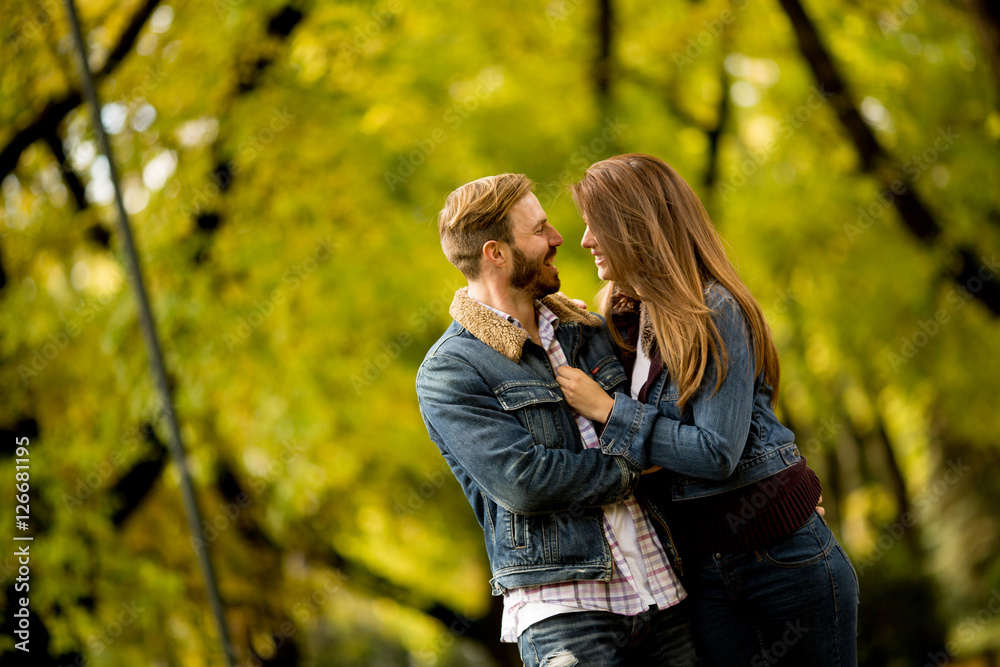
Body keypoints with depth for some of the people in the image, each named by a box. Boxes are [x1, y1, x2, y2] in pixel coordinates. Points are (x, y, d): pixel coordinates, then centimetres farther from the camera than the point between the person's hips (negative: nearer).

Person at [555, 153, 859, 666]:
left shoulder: (714, 312, -14)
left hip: (787, 558, -7)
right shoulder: (628, 316, 9)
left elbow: (718, 454, -22)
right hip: (704, 571, 7)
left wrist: (607, 411, -17)